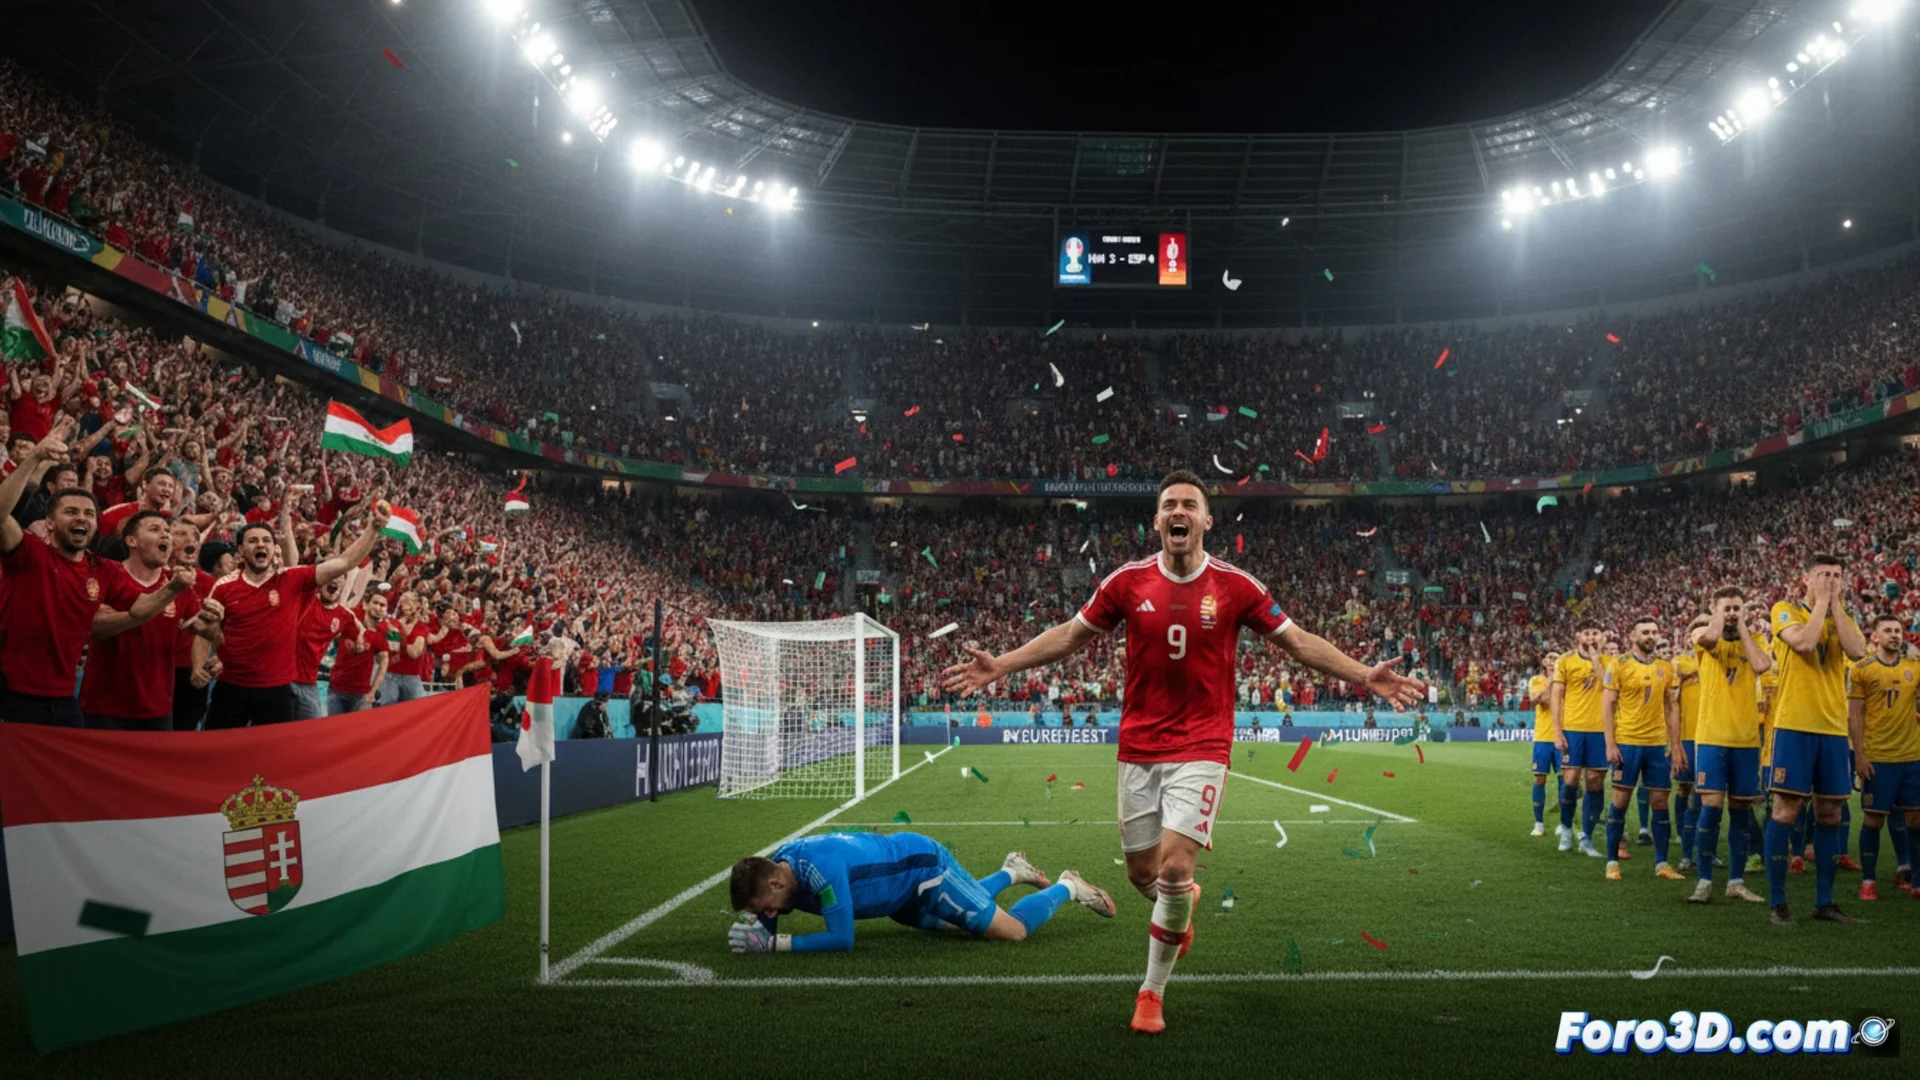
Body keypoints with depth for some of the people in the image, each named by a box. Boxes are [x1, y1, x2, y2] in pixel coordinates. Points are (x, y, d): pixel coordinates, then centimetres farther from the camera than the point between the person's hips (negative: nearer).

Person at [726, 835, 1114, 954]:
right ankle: (1010, 872, 50)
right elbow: (766, 914, 0)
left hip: (927, 867, -9)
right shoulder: (776, 865, -16)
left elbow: (842, 940, -39)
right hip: (904, 886, 9)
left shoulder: (821, 868, -41)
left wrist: (776, 943, -39)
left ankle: (1067, 887, 23)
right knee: (952, 923, 33)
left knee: (1013, 930, -3)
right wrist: (756, 926, -24)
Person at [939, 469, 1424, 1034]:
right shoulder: (1128, 582, -1)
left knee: (1174, 868, -15)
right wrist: (999, 666, 2)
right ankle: (1182, 902, 48)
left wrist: (1365, 676, -6)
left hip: (1201, 749, -2)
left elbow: (1298, 641, 3)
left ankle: (1152, 992, 5)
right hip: (1138, 749, 2)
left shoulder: (1236, 585, -5)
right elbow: (1070, 635, 8)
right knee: (1142, 873, 9)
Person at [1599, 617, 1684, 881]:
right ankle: (1612, 862, 8)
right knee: (1620, 801, 0)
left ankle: (1661, 863, 15)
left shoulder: (1666, 668, 9)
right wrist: (1610, 744, -12)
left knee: (1660, 802, 5)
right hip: (1627, 743, -4)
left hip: (1658, 744, 4)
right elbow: (1607, 706, -5)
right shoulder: (1619, 665, -2)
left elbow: (1672, 708, 12)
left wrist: (1676, 746, 8)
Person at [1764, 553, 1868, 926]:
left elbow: (1857, 650, -7)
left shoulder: (1842, 615, 12)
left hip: (1833, 727, 5)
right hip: (1795, 725, -5)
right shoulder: (1786, 610, -1)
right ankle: (1778, 903, 1)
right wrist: (1821, 602, -9)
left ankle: (1824, 901, 18)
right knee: (1786, 811, -5)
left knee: (1829, 814, 8)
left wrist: (1836, 605, -4)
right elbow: (1804, 642, -20)